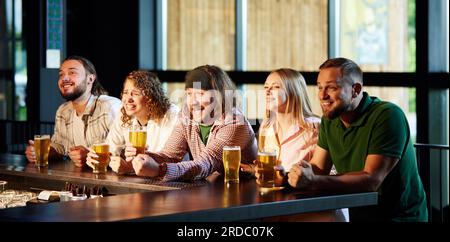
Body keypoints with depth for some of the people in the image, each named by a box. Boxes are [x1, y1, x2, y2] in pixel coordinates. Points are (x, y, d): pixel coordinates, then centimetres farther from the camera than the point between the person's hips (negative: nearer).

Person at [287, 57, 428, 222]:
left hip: (399, 216, -7)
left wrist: (313, 181, -35)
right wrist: (296, 174, -20)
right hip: (356, 215, 7)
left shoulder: (387, 116, -19)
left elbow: (371, 180, -26)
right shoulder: (329, 120, 6)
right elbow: (317, 168, 4)